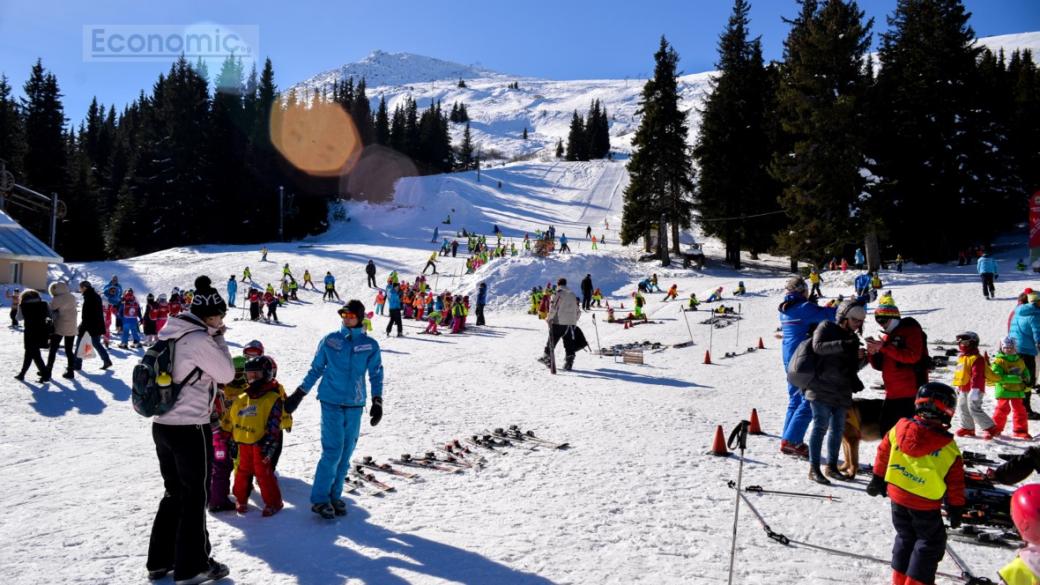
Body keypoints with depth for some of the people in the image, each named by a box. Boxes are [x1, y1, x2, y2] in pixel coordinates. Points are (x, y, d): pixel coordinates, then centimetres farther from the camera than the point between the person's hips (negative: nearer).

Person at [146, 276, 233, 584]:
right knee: (195, 497, 6)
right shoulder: (199, 339, -19)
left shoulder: (172, 334, 8)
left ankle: (160, 560, 30)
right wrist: (219, 338, -3)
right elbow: (227, 374, -9)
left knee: (174, 493, 21)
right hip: (191, 429, -8)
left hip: (162, 426, 8)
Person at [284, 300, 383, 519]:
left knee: (346, 453, 7)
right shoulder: (329, 341, 1)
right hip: (331, 402, -2)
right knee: (332, 451, -9)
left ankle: (334, 495, 20)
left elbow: (376, 376, 7)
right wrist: (298, 395, 7)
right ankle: (319, 499, 2)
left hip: (355, 405, 2)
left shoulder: (370, 345, 3)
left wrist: (377, 402, -2)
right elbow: (315, 369, 9)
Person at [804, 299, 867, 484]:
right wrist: (842, 345, -27)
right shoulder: (826, 328, -2)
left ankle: (832, 467, 21)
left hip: (841, 392, 7)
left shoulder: (852, 338, 17)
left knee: (838, 428, 9)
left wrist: (861, 358, -3)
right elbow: (818, 347, -19)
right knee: (821, 426, -9)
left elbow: (853, 367, 18)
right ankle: (814, 469, -5)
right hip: (821, 387, -7)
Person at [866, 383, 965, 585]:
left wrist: (878, 479, 19)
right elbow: (955, 481, -8)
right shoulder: (948, 447, -17)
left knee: (905, 537, 21)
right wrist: (956, 507, 5)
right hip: (925, 504, -5)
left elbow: (883, 453, 5)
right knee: (930, 542, 12)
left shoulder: (899, 428, -7)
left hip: (897, 495, 5)